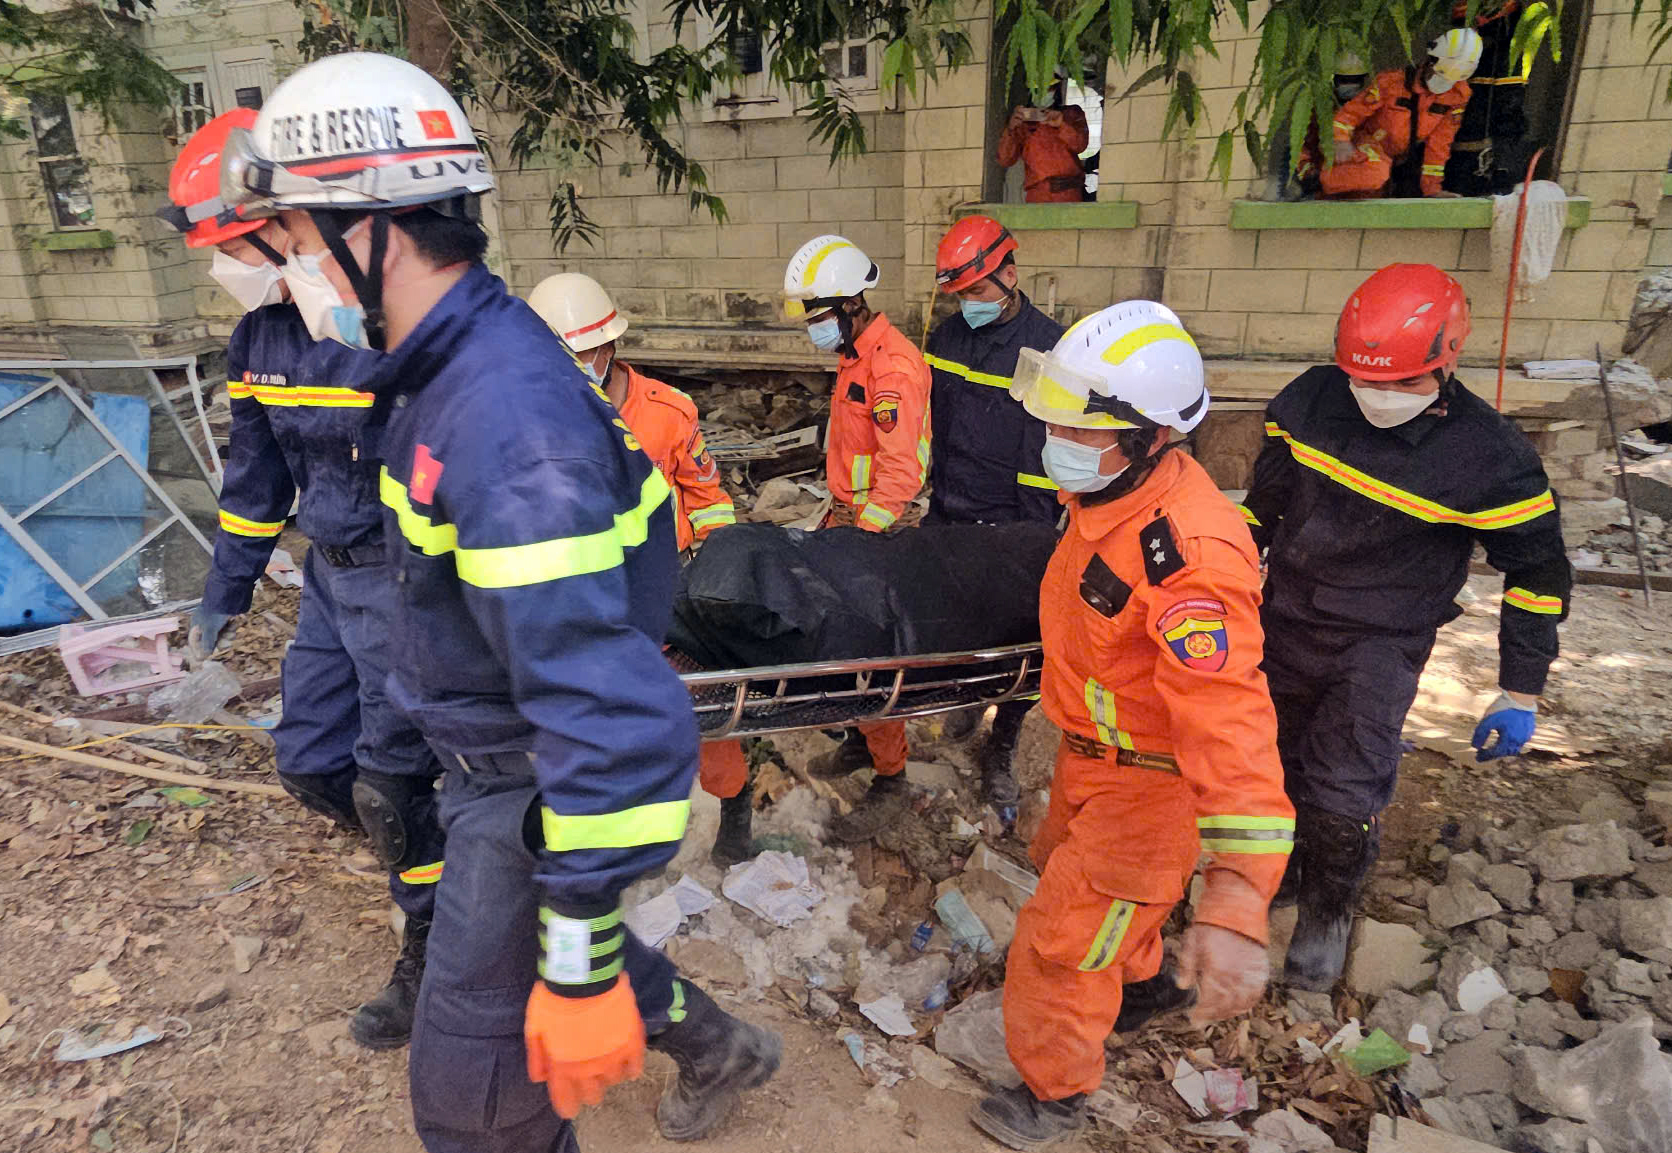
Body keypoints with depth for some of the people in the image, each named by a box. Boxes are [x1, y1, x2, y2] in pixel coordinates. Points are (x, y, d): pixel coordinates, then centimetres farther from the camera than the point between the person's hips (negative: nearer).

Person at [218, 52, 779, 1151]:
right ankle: (714, 1047, 53)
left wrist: (584, 969, -30)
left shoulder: (507, 419, -33)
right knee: (536, 939, 30)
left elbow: (603, 709, -36)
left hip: (535, 786, -9)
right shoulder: (456, 368, 2)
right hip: (492, 757, 9)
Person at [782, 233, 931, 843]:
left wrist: (860, 532, -26)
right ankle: (863, 740, 35)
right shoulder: (855, 354, 12)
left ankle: (889, 778, 11)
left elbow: (902, 474, -26)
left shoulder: (893, 368, -21)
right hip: (852, 516, 9)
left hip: (879, 528, -9)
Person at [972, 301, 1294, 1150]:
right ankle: (1143, 981, 61)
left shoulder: (1188, 554, -38)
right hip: (1095, 749, 9)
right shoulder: (1112, 489, -8)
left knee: (1062, 940, 5)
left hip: (1152, 780, -9)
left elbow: (1228, 715, -46)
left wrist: (1235, 898, -53)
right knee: (1066, 866, 31)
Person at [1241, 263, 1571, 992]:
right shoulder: (1313, 398, -10)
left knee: (1342, 794, -5)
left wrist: (1521, 693, -5)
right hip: (1286, 621, 4)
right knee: (1277, 762, 18)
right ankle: (1283, 868, 46)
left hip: (1382, 645, -4)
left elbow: (1538, 572, -6)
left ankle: (1328, 912, 25)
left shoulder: (1486, 455, -18)